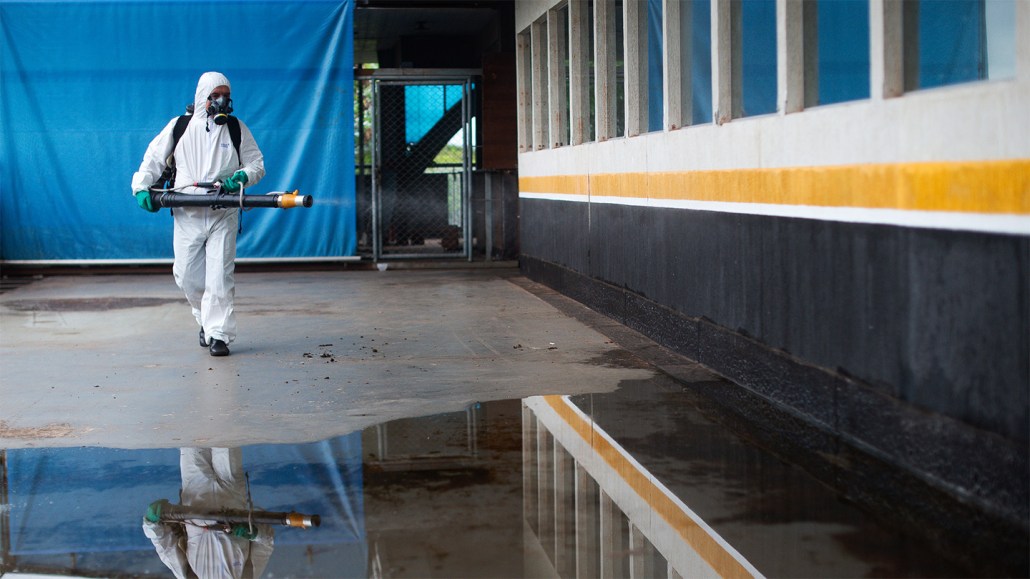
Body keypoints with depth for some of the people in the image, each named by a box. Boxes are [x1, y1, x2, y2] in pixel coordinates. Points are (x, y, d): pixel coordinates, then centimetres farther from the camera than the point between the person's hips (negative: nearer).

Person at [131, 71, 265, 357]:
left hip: (223, 215, -1)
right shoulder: (179, 127, 7)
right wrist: (141, 186, -1)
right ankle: (206, 319, 28)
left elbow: (257, 164, 9)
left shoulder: (237, 129, 7)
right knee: (187, 276, 3)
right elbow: (154, 158, 13)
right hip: (187, 215, 1)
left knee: (220, 275, -8)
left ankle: (219, 335, -2)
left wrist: (242, 176, -12)